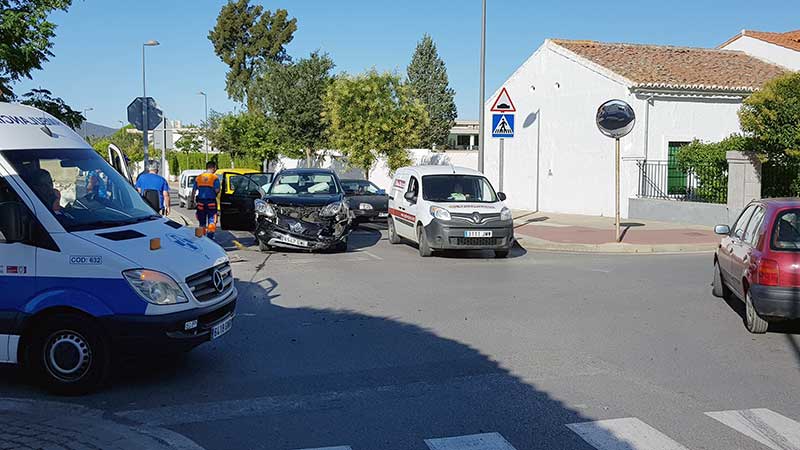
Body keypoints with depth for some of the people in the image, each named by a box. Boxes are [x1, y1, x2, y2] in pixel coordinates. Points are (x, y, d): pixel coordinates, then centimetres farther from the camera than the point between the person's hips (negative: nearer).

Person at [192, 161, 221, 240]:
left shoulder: (198, 177, 6)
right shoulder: (215, 178, -7)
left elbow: (193, 190, 7)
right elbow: (217, 190, -14)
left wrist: (194, 200, 17)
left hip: (200, 202, 4)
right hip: (211, 202, -4)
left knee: (202, 222, 14)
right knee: (211, 221, 3)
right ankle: (210, 237, -4)